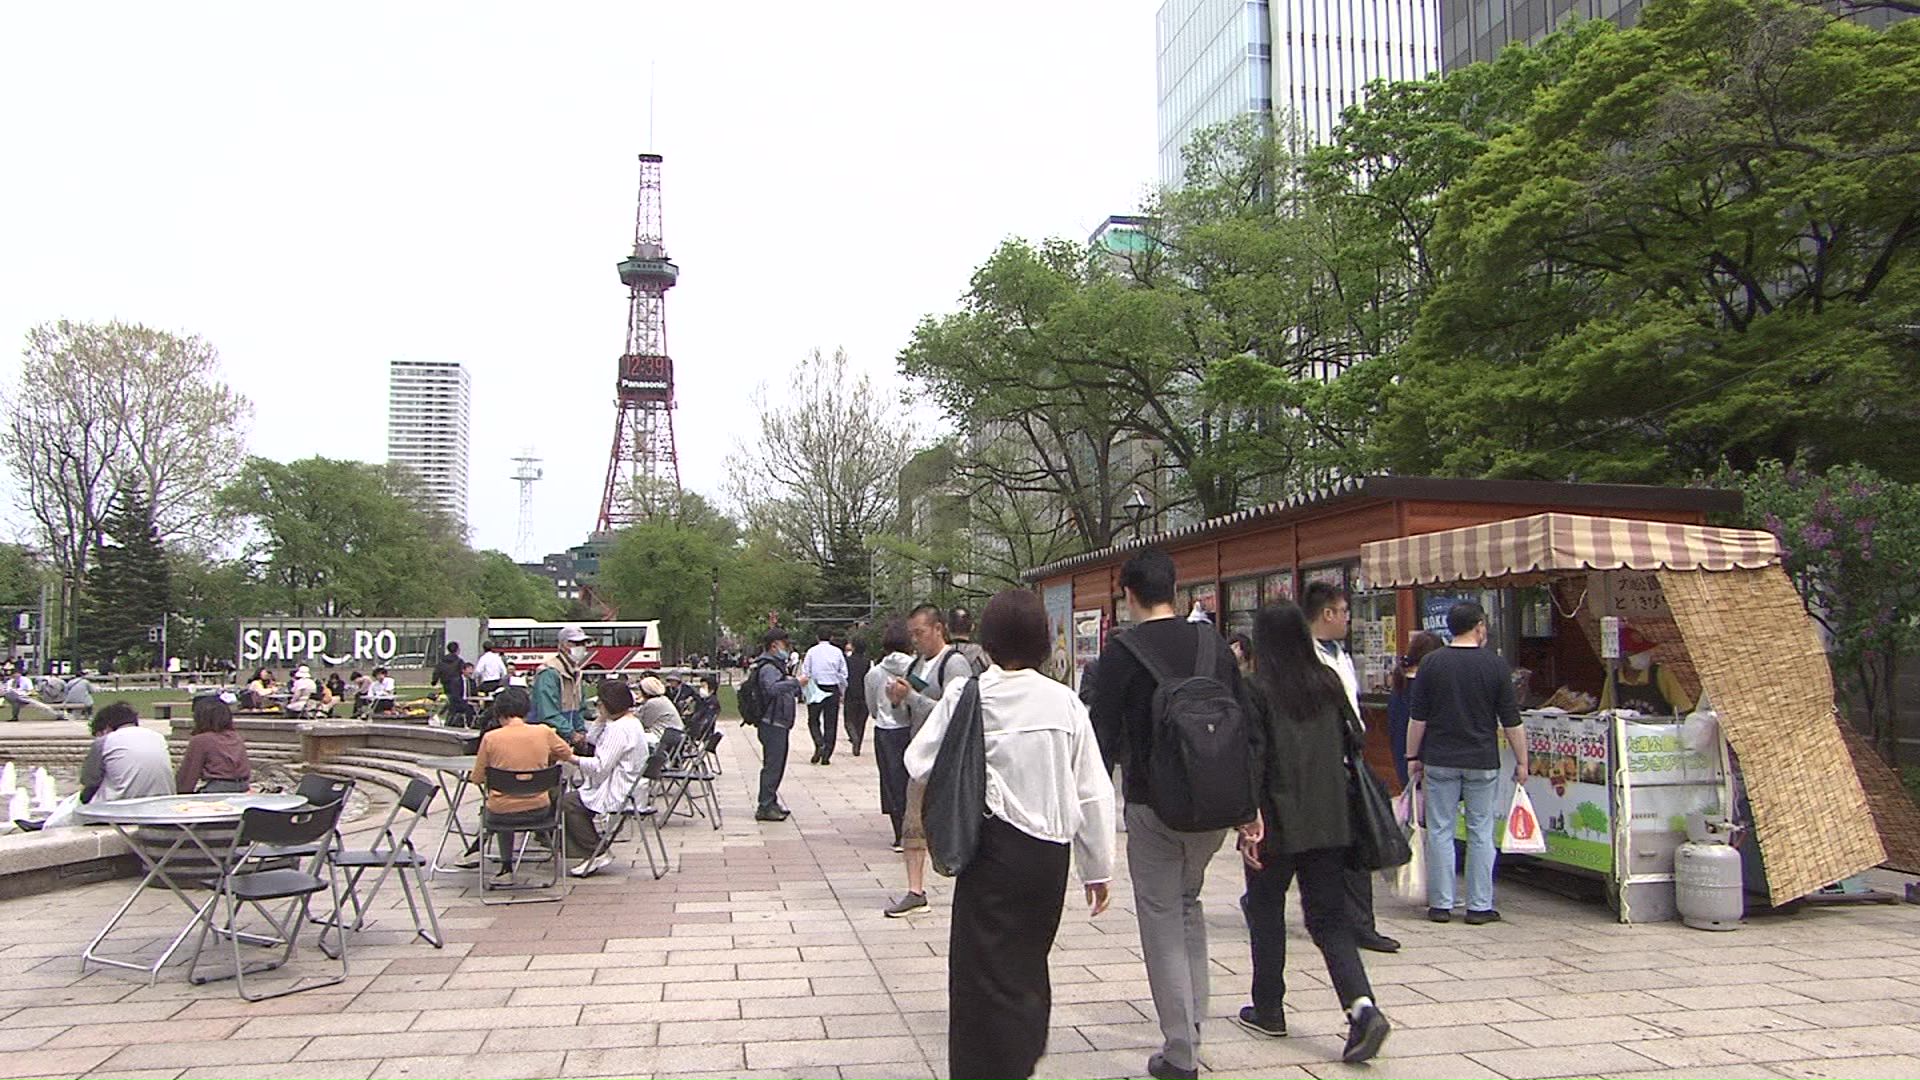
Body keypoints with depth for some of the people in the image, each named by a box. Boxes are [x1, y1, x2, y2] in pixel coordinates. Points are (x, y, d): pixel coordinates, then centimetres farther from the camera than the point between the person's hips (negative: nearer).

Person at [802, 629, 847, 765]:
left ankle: (819, 744, -12)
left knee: (813, 720, 12)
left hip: (815, 690, -1)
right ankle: (826, 756, 5)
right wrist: (841, 691, 14)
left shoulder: (812, 651, -2)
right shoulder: (837, 652, 1)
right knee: (830, 723, 7)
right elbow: (843, 673, 3)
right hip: (833, 690, 1)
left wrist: (806, 691, 8)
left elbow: (805, 672, -2)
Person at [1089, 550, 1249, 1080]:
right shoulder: (1213, 644, 4)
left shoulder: (1123, 652, -10)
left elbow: (1104, 736, -10)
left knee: (1162, 920, 5)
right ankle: (1192, 1022, 26)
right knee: (1189, 903, 24)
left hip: (1153, 804, -5)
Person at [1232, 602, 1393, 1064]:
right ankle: (1363, 1006, -11)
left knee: (1266, 913, 14)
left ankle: (1268, 1010, 23)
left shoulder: (1258, 688, -10)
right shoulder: (1329, 683, 5)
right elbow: (1352, 742, 10)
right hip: (1329, 822, 4)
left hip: (1278, 820, -4)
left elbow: (1252, 757, -14)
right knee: (1330, 917, 7)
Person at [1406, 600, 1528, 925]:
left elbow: (1417, 717, -1)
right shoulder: (1496, 664, -3)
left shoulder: (1432, 662, -2)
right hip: (1482, 761, 0)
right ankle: (1479, 906, 10)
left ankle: (1441, 904, 7)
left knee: (1440, 831, 5)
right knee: (1481, 833, 7)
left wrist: (1413, 757, 8)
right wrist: (1521, 761, 8)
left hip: (1440, 760, 0)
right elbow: (1511, 720, -1)